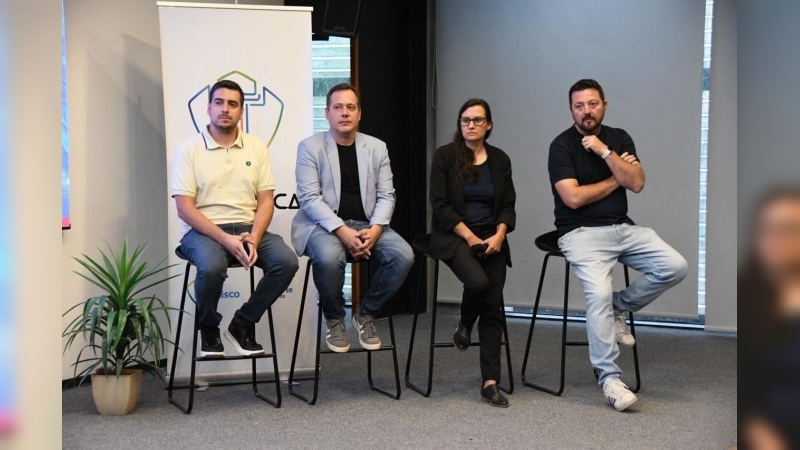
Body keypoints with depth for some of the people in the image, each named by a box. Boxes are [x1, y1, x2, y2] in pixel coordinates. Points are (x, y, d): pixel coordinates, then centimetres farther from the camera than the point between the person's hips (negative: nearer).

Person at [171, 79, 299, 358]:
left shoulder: (257, 147, 9)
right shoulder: (189, 149, -2)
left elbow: (266, 201, 6)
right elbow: (185, 208, -8)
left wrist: (253, 238, -13)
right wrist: (225, 239, -20)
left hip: (247, 228, 4)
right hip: (203, 230, -3)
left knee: (287, 261, -24)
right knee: (212, 267, -37)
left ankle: (243, 324, -4)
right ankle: (208, 329, -5)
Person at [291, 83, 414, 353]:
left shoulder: (377, 148, 11)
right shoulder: (310, 147, 0)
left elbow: (386, 196, 6)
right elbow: (309, 198, -10)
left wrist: (374, 230, -14)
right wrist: (342, 231, -23)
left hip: (368, 225, 4)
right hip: (324, 225, -4)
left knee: (403, 255, -23)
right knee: (329, 257, -37)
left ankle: (366, 315, -1)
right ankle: (334, 319, -8)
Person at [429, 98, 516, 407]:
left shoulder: (500, 159, 9)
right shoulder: (445, 156, 0)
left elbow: (508, 206, 7)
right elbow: (440, 205, -6)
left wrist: (498, 235, -12)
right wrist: (470, 237, -13)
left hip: (491, 238, 3)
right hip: (453, 236, -3)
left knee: (493, 307, -12)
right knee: (478, 281, -31)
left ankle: (491, 383, -12)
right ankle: (464, 324, 4)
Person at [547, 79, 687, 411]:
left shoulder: (619, 138, 9)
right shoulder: (562, 146, -5)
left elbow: (637, 184, -4)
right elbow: (573, 198, -14)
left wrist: (605, 152, -13)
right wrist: (615, 179, -2)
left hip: (623, 228, 5)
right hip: (582, 232, -5)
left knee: (675, 266, -14)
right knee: (599, 293, -28)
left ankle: (620, 308, 8)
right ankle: (609, 378, -20)